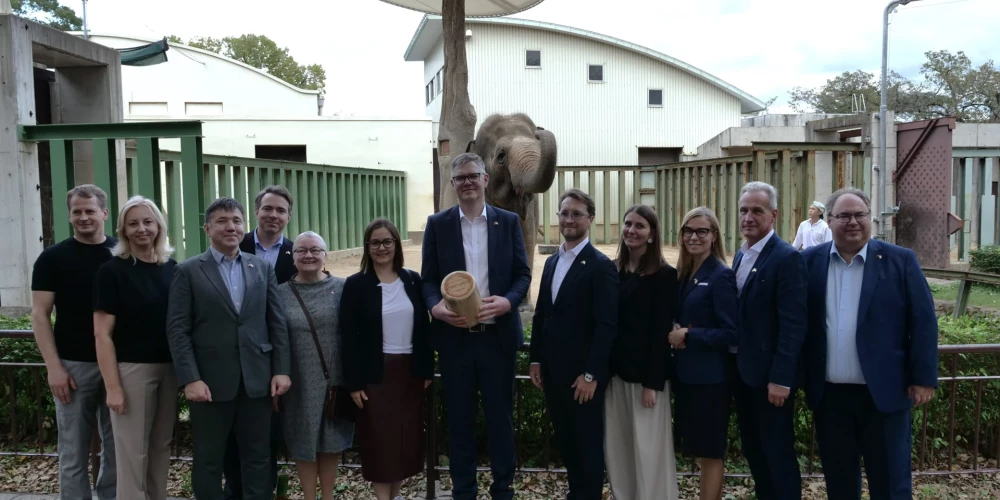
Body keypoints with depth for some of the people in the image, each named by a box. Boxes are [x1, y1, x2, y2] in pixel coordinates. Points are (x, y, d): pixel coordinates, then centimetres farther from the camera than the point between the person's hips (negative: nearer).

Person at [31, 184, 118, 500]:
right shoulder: (53, 257, 0)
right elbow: (40, 315, -2)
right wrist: (54, 367, -10)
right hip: (75, 365, -2)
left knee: (118, 448, 10)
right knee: (74, 453, 5)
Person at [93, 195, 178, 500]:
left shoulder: (173, 269, 5)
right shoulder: (112, 271, -7)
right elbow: (102, 334, -9)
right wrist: (113, 386, -13)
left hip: (170, 368, 4)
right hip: (131, 370, -4)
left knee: (162, 445, 15)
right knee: (133, 452, 4)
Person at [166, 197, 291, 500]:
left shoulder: (263, 268, 9)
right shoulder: (188, 271, 0)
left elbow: (277, 323, 8)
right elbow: (177, 329, -6)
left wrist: (282, 370, 0)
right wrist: (190, 379, -14)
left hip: (257, 379, 3)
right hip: (210, 381, -2)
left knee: (258, 457, 10)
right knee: (208, 461, 9)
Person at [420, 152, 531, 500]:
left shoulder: (508, 221, 5)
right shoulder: (437, 224, 5)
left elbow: (523, 274, 4)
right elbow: (428, 279, 4)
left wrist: (507, 302, -16)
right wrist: (436, 306, -17)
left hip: (498, 335, 0)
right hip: (454, 337, 0)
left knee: (501, 417, 9)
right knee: (460, 420, 10)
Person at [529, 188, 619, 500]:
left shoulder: (600, 265, -12)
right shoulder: (551, 262, 12)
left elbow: (607, 324, -16)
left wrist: (590, 374, -18)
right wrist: (536, 360, 11)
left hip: (582, 374, -7)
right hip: (553, 370, 7)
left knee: (588, 445, 8)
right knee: (565, 442, 17)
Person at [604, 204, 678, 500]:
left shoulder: (664, 275, -9)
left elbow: (661, 331, -12)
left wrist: (652, 383, -15)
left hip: (645, 372, -6)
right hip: (615, 369, 6)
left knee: (647, 448, 2)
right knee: (617, 447, 12)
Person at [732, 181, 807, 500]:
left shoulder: (787, 258, -15)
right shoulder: (741, 255, 10)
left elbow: (793, 325, -20)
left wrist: (781, 378, -22)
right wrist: (734, 363, 11)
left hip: (771, 375, -8)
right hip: (743, 371, 8)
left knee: (777, 451, 4)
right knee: (752, 447, 17)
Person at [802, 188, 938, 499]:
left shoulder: (900, 260, -3)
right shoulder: (810, 261, 2)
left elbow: (923, 322, -3)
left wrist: (923, 378, -6)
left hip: (883, 391, -2)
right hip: (828, 394, 2)